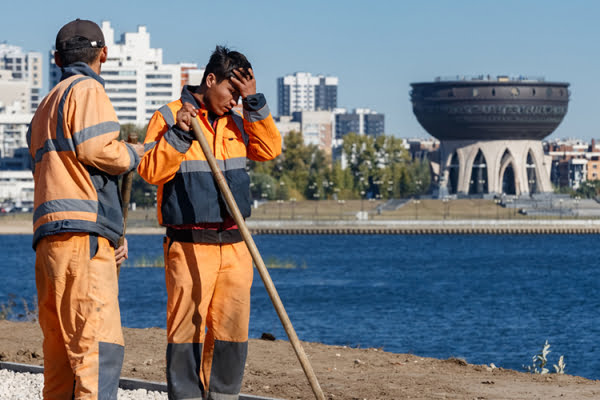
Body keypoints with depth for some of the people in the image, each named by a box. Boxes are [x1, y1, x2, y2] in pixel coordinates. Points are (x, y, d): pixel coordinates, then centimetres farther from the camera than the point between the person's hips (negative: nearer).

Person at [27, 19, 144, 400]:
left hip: (49, 238, 9)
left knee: (63, 347, 8)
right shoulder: (87, 90, 1)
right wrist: (133, 154, 7)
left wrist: (111, 235, 23)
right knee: (100, 344, -17)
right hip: (81, 234, -9)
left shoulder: (46, 105, 29)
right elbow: (96, 150, -14)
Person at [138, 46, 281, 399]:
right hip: (189, 247, -5)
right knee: (187, 329, -6)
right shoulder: (169, 117, -1)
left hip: (234, 245, 5)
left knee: (231, 330, 5)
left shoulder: (237, 122, 16)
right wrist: (178, 134, -20)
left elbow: (270, 150, 3)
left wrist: (254, 103, -2)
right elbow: (151, 171, -9)